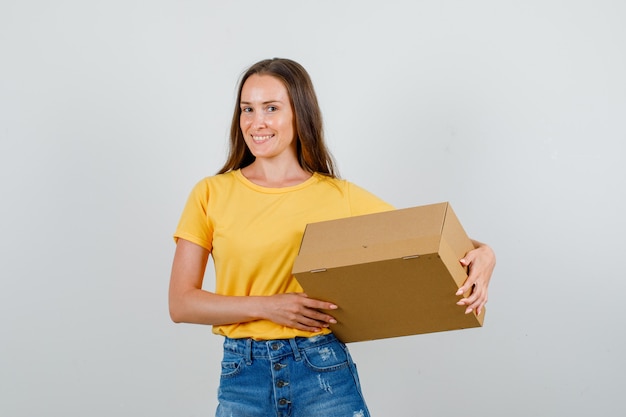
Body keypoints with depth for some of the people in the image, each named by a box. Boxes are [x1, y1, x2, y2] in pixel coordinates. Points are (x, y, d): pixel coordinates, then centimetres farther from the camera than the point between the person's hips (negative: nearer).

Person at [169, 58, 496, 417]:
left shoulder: (342, 197, 2)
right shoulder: (211, 194, 2)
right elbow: (181, 303, -2)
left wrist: (482, 253, -15)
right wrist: (267, 307, -14)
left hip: (324, 373, 0)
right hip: (242, 377, 1)